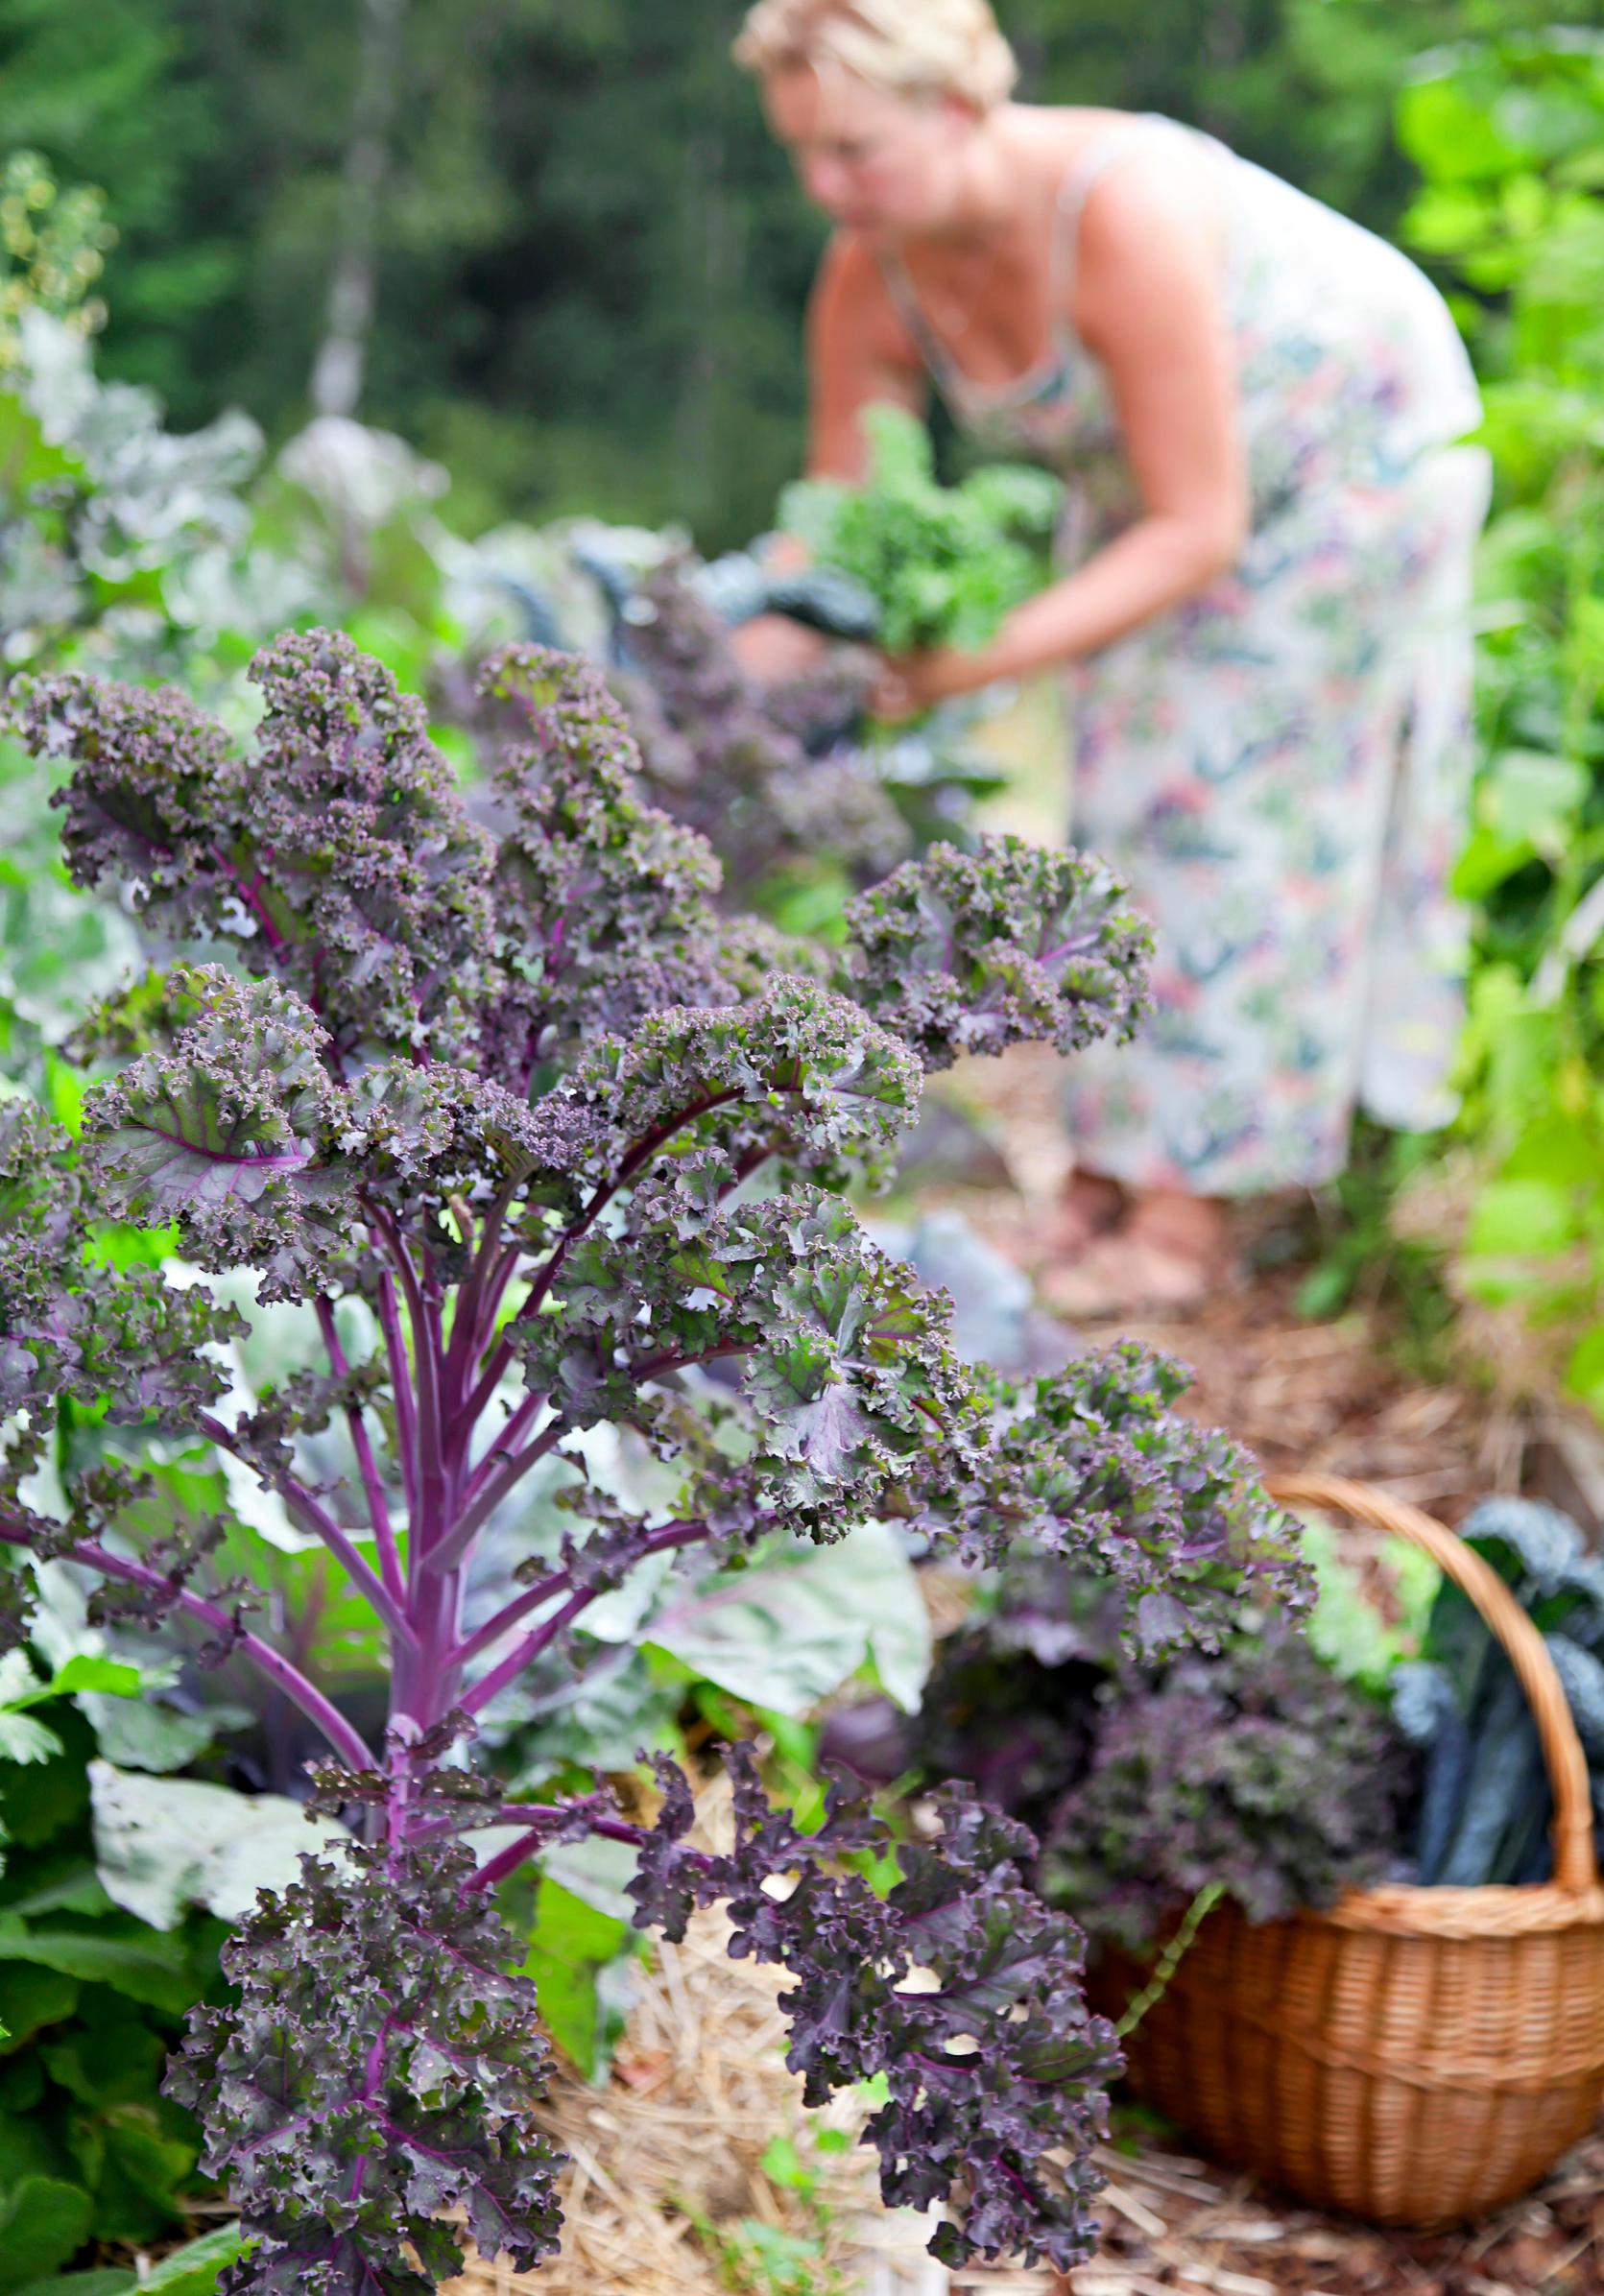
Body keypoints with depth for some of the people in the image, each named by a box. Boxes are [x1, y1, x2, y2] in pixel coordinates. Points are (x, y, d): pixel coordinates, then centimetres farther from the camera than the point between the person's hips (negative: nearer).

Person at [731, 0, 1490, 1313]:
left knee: (1230, 800, -8)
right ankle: (1105, 1174, 16)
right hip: (1149, 472, 6)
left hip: (1355, 441, -6)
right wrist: (738, 673, -29)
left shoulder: (1123, 215, -40)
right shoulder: (869, 280, -20)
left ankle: (1192, 1211, -2)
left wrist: (990, 659, -43)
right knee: (1119, 792, 7)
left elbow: (1201, 530, -37)